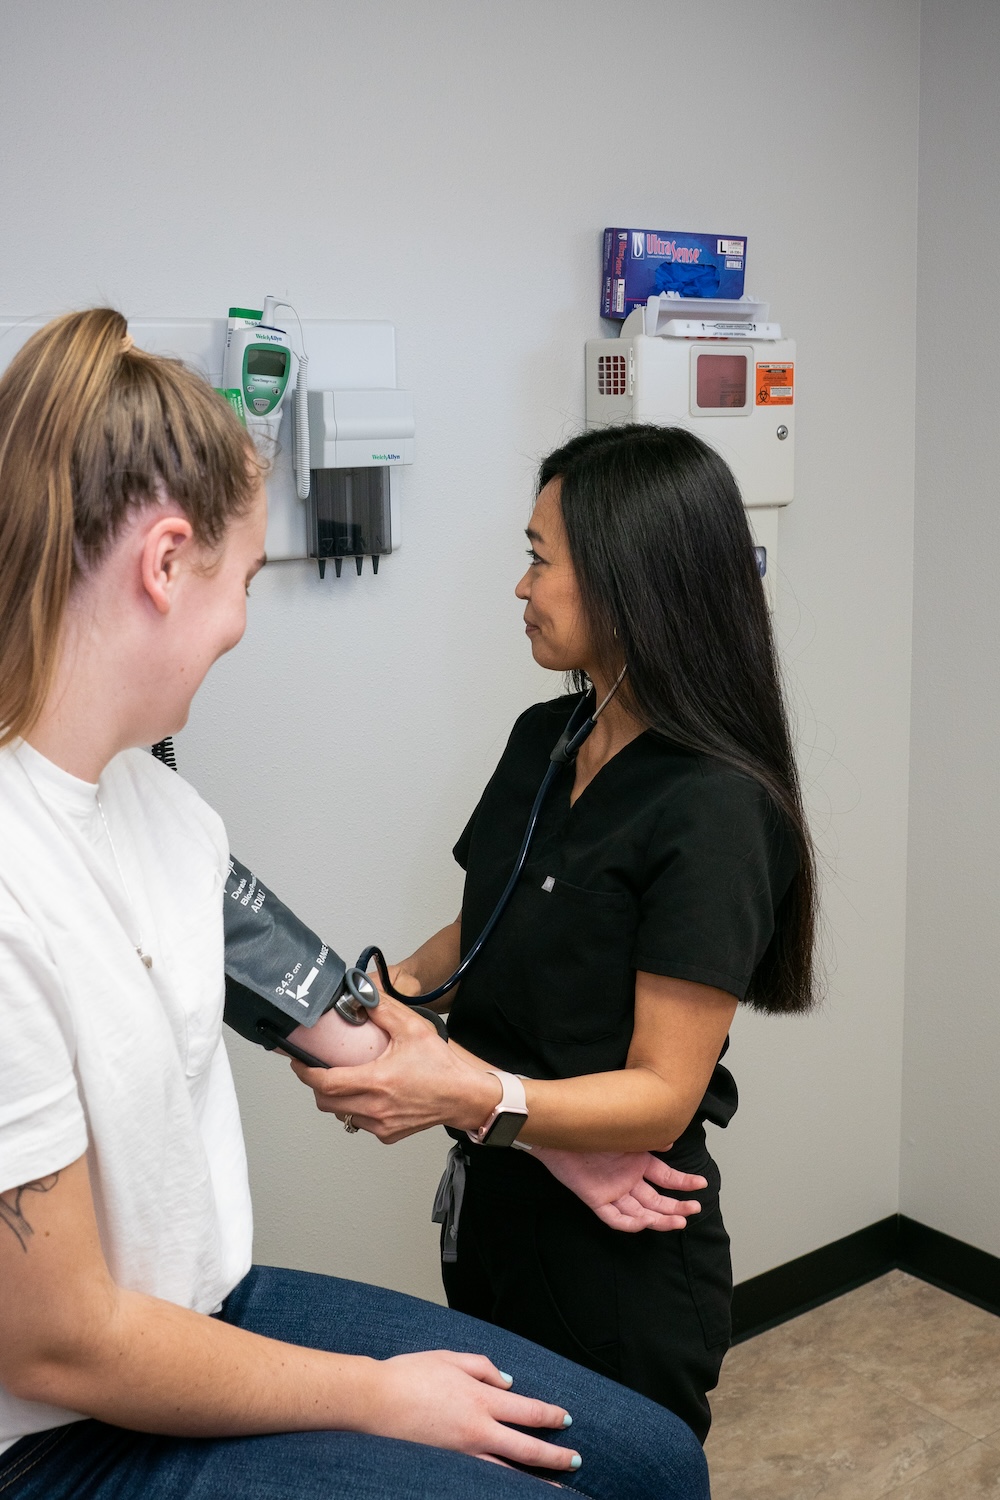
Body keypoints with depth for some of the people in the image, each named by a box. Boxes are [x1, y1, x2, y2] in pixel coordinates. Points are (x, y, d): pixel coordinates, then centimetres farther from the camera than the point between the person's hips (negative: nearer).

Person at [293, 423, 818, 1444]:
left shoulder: (713, 808, -24)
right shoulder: (544, 738, 0)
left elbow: (663, 1093, -22)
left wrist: (476, 1096, -37)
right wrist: (395, 989, -6)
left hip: (616, 1253, -7)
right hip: (493, 1206, 8)